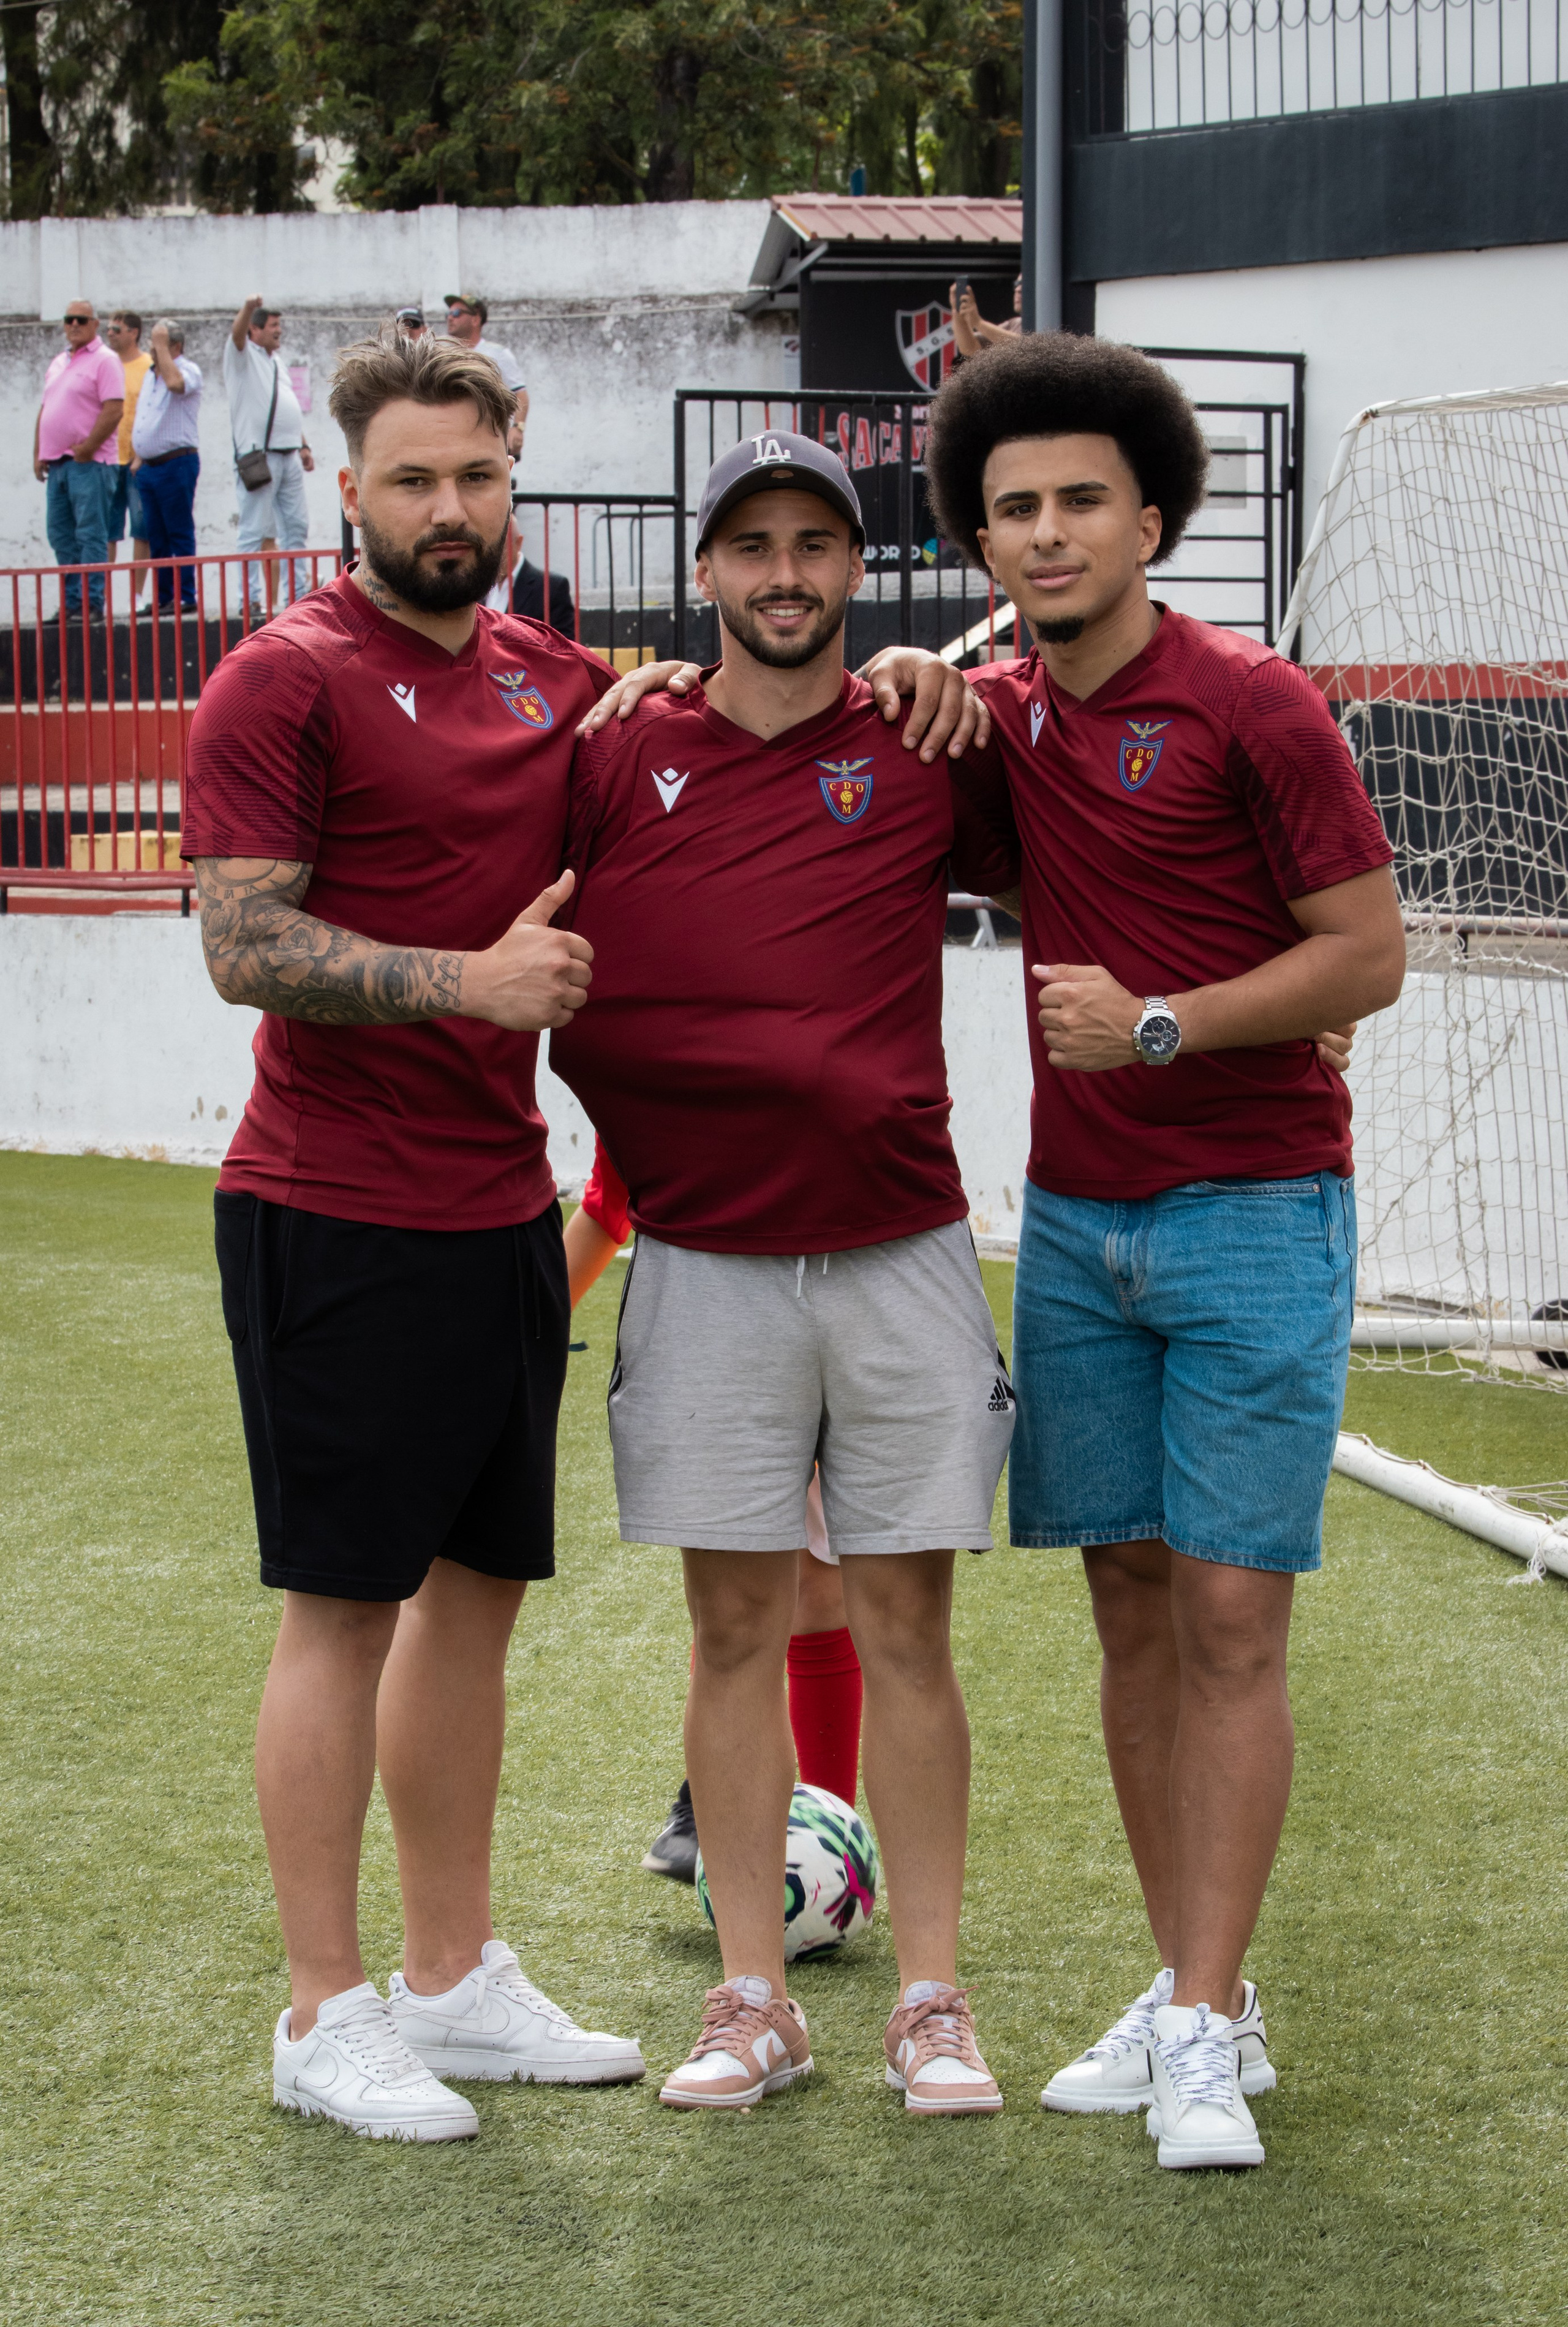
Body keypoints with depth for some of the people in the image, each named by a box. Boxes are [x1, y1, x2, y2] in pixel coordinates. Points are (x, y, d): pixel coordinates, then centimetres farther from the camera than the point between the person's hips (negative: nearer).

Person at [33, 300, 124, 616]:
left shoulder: (104, 361, -5)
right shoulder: (58, 363, 19)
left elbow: (114, 410, -15)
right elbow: (45, 411, 22)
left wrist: (87, 448, -16)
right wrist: (38, 453, 13)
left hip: (88, 462, -8)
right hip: (56, 462, 8)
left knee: (91, 534, -7)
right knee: (60, 535, 8)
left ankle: (93, 600, -7)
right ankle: (72, 599, 14)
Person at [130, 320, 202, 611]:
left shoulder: (189, 370, -6)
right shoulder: (151, 375, 18)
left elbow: (175, 382, -31)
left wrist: (162, 345, -19)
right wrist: (137, 458, 15)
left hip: (176, 464, -8)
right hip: (149, 466, 8)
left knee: (180, 534, -6)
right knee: (156, 537, 8)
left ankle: (186, 596, -4)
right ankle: (163, 597, 12)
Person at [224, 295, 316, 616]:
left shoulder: (275, 363, 21)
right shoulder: (243, 355, -1)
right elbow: (236, 333, -23)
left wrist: (304, 447, 20)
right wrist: (248, 308, -43)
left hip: (289, 457, 8)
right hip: (258, 456, -8)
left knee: (297, 528, 8)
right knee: (255, 531, -7)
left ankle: (297, 594, 13)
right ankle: (252, 597, -6)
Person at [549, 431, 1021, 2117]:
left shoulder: (929, 759, 3)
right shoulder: (618, 762, 4)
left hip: (901, 1255, -1)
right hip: (703, 1264, 1)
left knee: (907, 1631, 3)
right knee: (734, 1629, 5)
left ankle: (930, 2002, 10)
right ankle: (752, 2002, 12)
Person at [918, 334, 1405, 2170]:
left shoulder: (1252, 707, -10)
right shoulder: (999, 719, 7)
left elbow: (1369, 953, -9)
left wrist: (1161, 1024, -19)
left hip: (1253, 1211, -6)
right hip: (1074, 1217, 6)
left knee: (1229, 1618, -6)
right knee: (1130, 1606, 7)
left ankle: (1208, 2037, -4)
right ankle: (1186, 1991, 15)